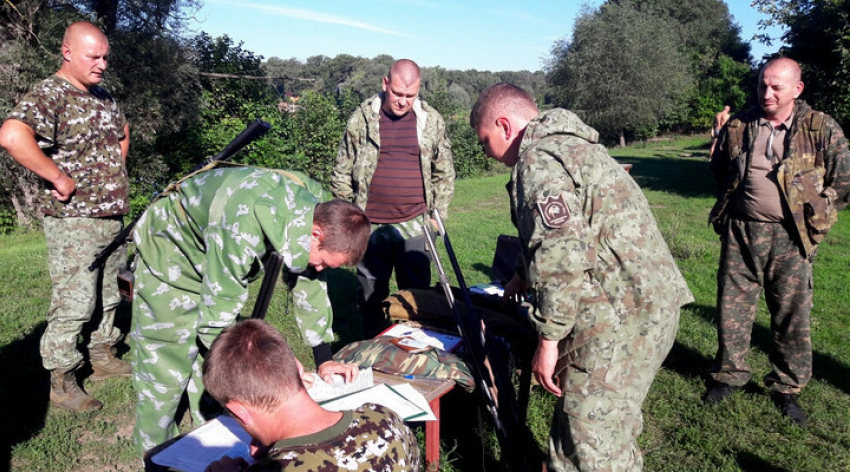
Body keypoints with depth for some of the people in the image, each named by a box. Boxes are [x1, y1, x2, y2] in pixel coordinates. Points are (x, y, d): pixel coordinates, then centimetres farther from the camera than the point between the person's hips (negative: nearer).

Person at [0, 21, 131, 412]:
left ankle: (102, 357, 34)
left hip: (112, 217, 8)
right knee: (73, 303, -3)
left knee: (109, 295, 18)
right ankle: (61, 384, 11)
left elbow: (122, 130, 32)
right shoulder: (49, 95, -15)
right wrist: (59, 178, -27)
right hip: (73, 222, -8)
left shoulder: (102, 96, 11)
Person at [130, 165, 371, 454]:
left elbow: (308, 282, -6)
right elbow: (216, 320, -34)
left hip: (215, 254, 7)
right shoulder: (244, 231, -42)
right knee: (165, 369, -4)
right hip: (169, 253, -6)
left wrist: (324, 359, -7)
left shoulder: (314, 208, -19)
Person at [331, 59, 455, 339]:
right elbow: (342, 173, 7)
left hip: (415, 224, 0)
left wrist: (438, 214, 5)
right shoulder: (361, 119, 1)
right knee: (371, 294, 11)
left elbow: (445, 173, 10)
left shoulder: (431, 121, 3)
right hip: (370, 226, 0)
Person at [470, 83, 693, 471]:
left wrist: (548, 339, -17)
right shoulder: (566, 142, 19)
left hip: (622, 313, -11)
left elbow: (562, 255, -25)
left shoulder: (537, 160, -14)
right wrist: (525, 276, 37)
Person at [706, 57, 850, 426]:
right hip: (740, 231, 2)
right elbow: (718, 170, 20)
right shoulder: (738, 126, 4)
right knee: (732, 307, 8)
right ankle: (730, 375, 26)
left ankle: (787, 388, 22)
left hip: (790, 237, -2)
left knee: (792, 313, 6)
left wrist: (814, 215, 4)